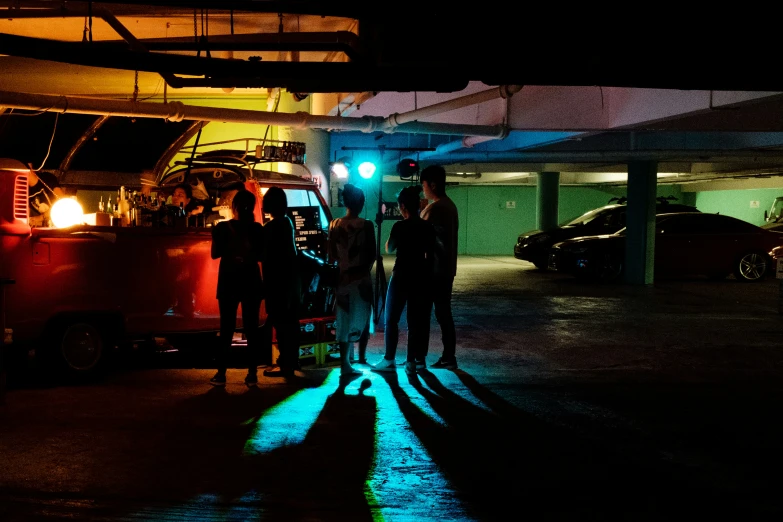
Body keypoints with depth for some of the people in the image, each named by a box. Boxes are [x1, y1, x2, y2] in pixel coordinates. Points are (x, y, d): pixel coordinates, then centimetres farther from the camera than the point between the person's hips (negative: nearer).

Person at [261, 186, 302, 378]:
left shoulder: (271, 227, -16)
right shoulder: (287, 221, 7)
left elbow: (267, 256, -15)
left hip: (279, 278, -9)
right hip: (291, 275, 9)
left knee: (280, 322, -5)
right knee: (290, 321, 15)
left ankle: (286, 365, -4)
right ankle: (292, 360, 23)